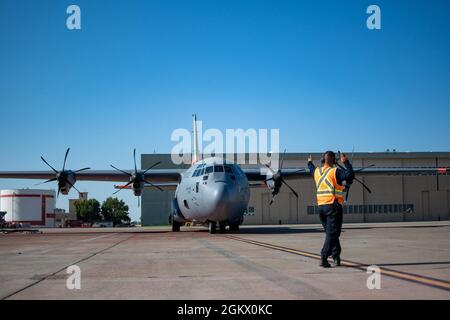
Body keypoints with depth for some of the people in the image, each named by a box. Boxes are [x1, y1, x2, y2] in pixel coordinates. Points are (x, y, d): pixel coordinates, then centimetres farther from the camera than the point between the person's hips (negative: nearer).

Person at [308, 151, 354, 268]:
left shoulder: (317, 171, 10)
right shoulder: (335, 172, -9)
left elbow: (312, 170, 35)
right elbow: (350, 175, -22)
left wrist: (310, 163, 54)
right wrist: (346, 163, -13)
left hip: (321, 206, 7)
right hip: (333, 206, -7)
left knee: (330, 232, 16)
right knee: (332, 233, -6)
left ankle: (336, 256, 18)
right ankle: (324, 257, -15)